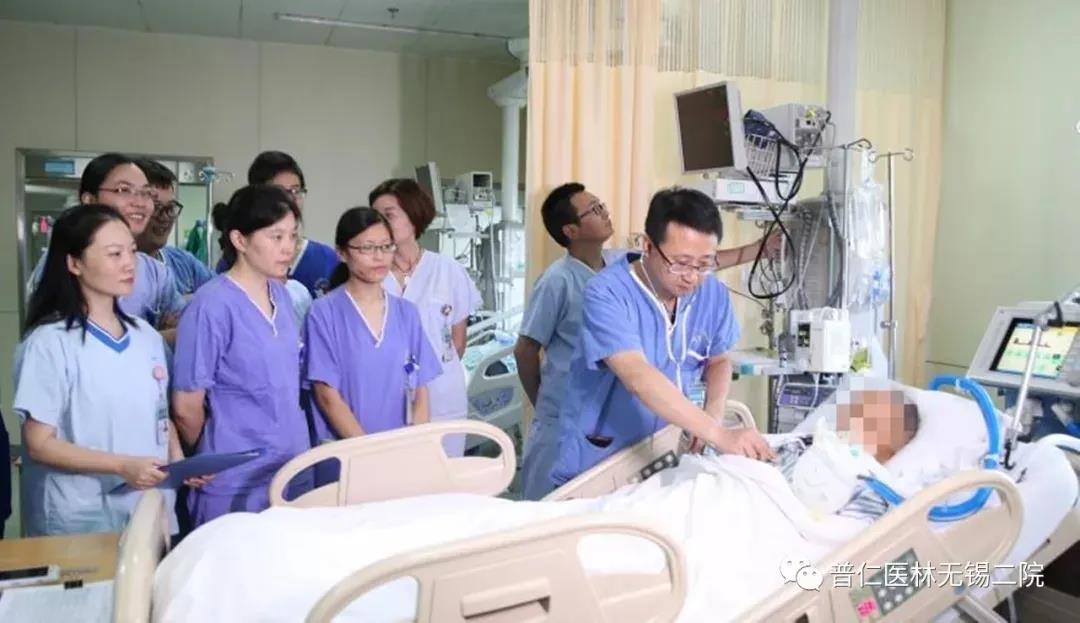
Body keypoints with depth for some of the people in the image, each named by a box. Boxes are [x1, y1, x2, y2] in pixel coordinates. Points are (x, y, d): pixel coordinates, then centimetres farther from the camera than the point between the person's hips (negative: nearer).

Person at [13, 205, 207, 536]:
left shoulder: (148, 336, 7)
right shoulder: (49, 342, -12)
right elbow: (39, 444, -12)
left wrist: (178, 460, -3)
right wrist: (122, 466, -21)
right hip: (81, 520, -5)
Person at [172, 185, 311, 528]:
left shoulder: (281, 295, 5)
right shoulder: (212, 305, -16)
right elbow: (186, 408, -11)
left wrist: (289, 453, 13)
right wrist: (216, 457, 4)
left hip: (292, 471, 6)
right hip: (236, 484, -6)